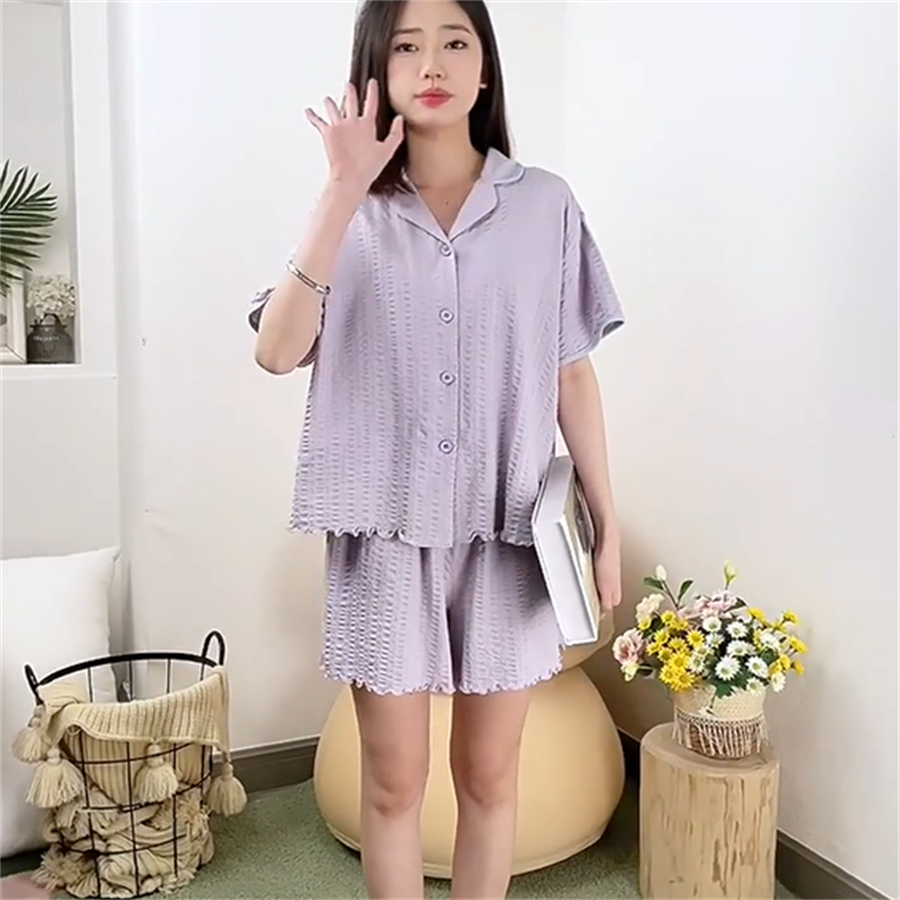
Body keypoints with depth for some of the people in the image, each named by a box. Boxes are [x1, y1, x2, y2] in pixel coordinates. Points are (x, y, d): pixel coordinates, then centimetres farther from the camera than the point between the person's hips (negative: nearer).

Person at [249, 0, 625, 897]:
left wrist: (606, 525, 3)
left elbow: (572, 374, 4)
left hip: (508, 532, 1)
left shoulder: (545, 205, 2)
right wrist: (343, 192, -18)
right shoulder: (349, 213, 1)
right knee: (393, 782, 12)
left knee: (487, 774, 13)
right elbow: (278, 351, -13)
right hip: (385, 532, 0)